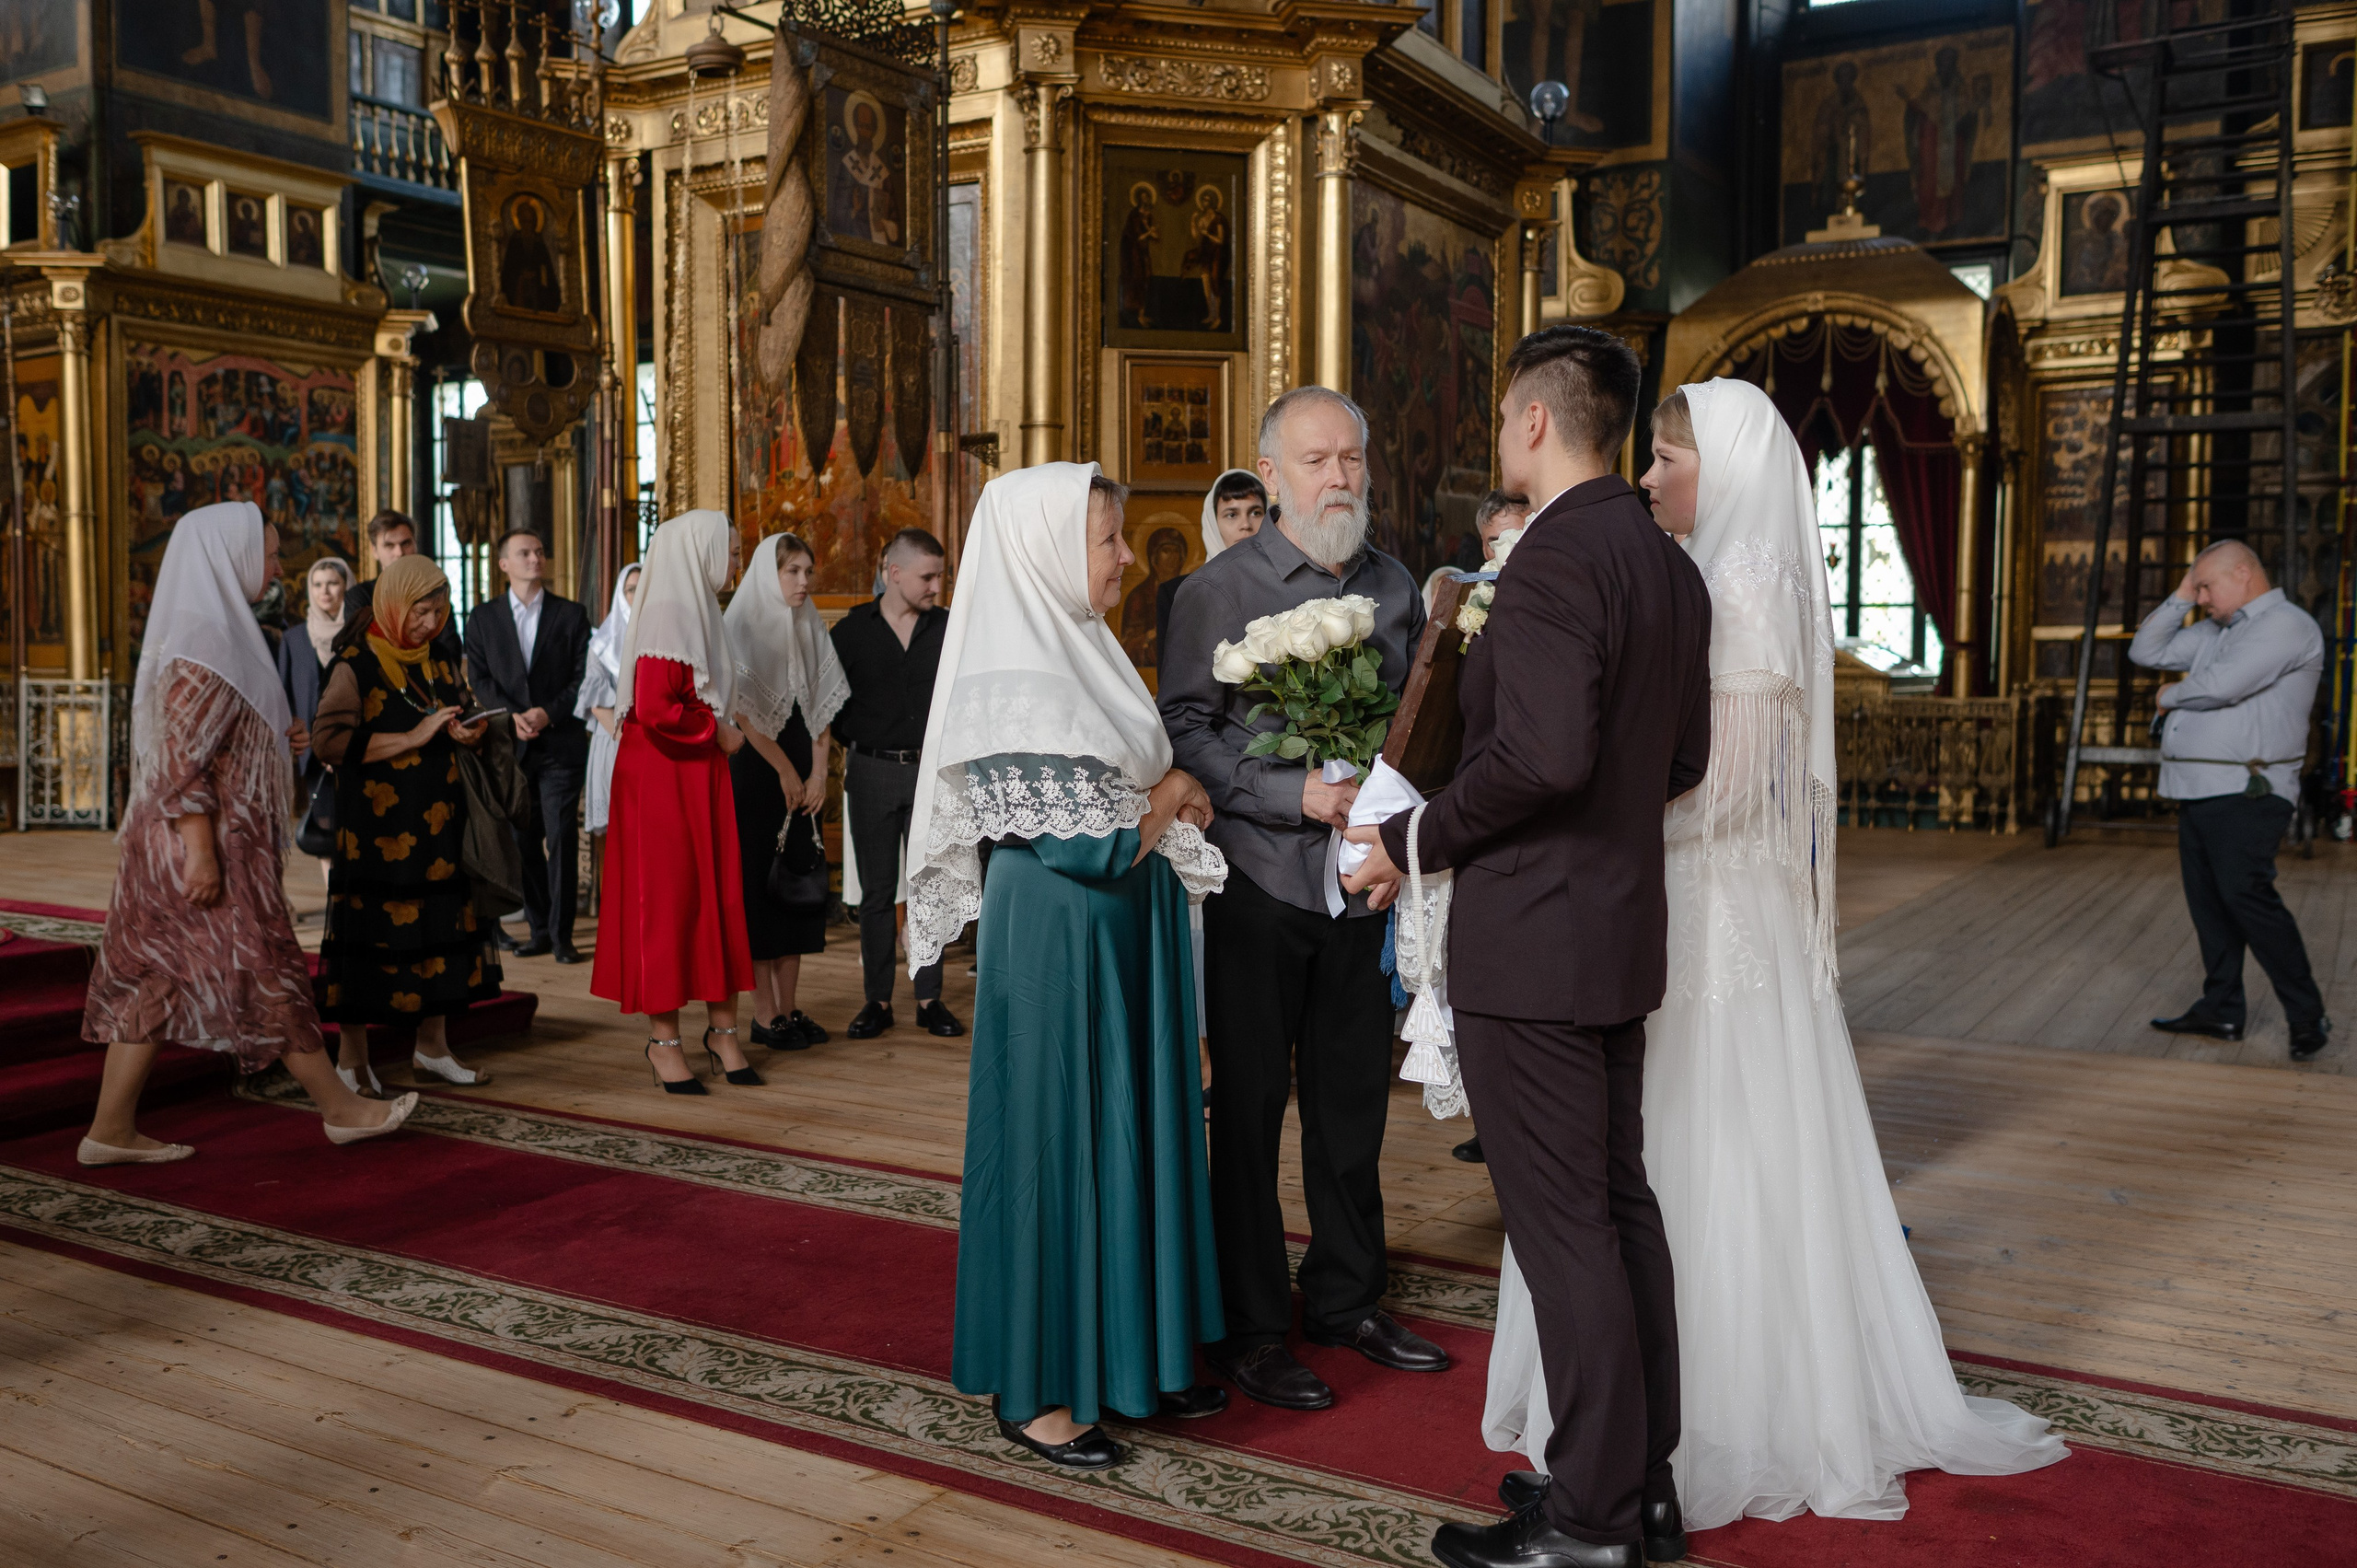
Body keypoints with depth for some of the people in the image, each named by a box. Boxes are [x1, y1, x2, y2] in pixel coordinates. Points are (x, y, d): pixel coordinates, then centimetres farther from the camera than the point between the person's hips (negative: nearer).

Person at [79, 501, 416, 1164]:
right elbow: (180, 758, -21)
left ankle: (112, 1132, 16)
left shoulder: (212, 628, 14)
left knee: (152, 980, 10)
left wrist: (275, 737, 11)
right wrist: (202, 853, -22)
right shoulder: (205, 640, -17)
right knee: (265, 972, 0)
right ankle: (341, 1108, 11)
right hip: (204, 838, -10)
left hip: (211, 838, 10)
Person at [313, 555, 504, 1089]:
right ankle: (353, 1056, 10)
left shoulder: (437, 658, 13)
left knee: (439, 925, 6)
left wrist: (468, 733, 1)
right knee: (369, 930, -3)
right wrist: (411, 739, -18)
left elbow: (461, 716, 25)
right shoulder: (357, 663, -7)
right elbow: (328, 739, -17)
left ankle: (433, 1045, 19)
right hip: (376, 825, -6)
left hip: (435, 821, 6)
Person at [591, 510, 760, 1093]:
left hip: (701, 772, 8)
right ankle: (663, 1038, 10)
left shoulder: (699, 609, 14)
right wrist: (718, 732, -11)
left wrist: (723, 732, 5)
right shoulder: (667, 613, -15)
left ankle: (722, 1027, 15)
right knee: (665, 898, 0)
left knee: (719, 894, 7)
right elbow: (654, 708, -23)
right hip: (661, 776, -8)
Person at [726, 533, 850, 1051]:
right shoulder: (743, 628, -7)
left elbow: (820, 706, 9)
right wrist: (785, 771, -8)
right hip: (756, 773, -6)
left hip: (803, 780, 6)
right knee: (759, 884, -4)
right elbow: (744, 712, -11)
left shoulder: (811, 629, 11)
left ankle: (788, 1006, 12)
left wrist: (817, 773, -1)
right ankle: (764, 1013, 1)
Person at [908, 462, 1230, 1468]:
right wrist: (1168, 798, -5)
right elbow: (1082, 845, -20)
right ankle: (1036, 1392, 18)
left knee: (1126, 1132, 15)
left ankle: (1120, 1357, 31)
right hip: (1056, 943, -9)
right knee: (1055, 1139, 2)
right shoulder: (1015, 679, -18)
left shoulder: (1079, 649, 10)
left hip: (1120, 938, 9)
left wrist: (1165, 802, -5)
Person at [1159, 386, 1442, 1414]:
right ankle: (1248, 1327, 17)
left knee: (1354, 1099, 14)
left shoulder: (1395, 588, 11)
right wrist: (1296, 793, -19)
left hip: (1363, 884, 5)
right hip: (1259, 880, -5)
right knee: (1249, 1106, 4)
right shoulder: (1219, 589, -5)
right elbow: (1185, 731, -10)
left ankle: (1345, 1297, 31)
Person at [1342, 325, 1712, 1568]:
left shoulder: (1555, 557, -17)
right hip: (1625, 923, 10)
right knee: (1621, 1205, 17)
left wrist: (1414, 840, -16)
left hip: (1533, 937, -10)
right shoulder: (1671, 564, 12)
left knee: (1562, 1227, 0)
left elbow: (1543, 749, -29)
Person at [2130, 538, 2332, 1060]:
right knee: (2207, 900, 11)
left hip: (2244, 794, -9)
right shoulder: (2214, 631, 19)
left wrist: (2170, 695, -1)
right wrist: (2180, 596, 12)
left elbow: (2222, 685, -21)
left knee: (2245, 895, -15)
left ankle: (2307, 1017, -6)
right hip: (2198, 792, 9)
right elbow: (2146, 651, 21)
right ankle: (2220, 1011, 18)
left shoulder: (2286, 625, -10)